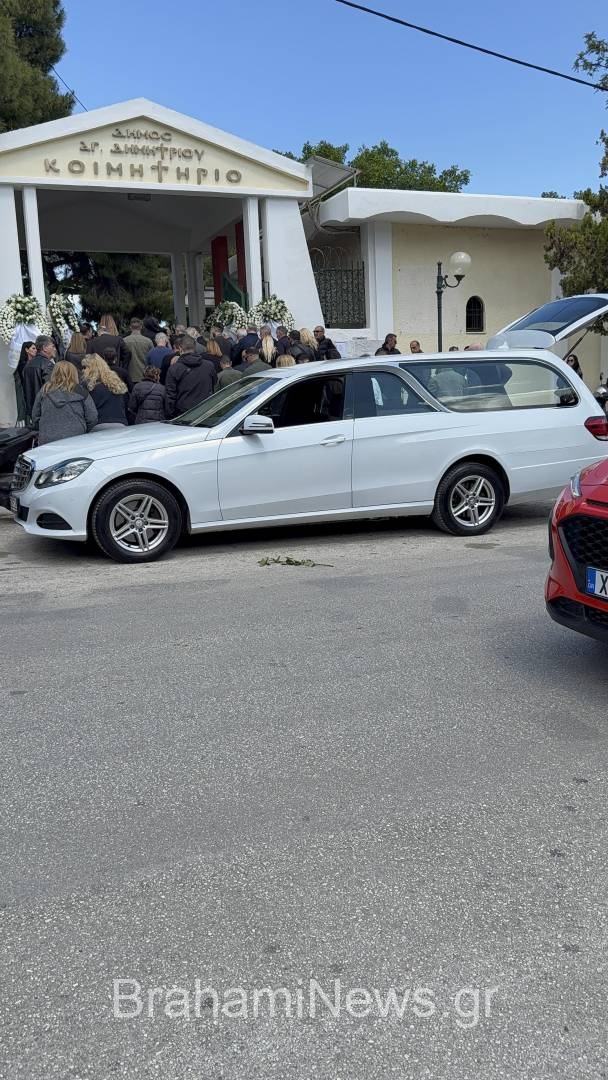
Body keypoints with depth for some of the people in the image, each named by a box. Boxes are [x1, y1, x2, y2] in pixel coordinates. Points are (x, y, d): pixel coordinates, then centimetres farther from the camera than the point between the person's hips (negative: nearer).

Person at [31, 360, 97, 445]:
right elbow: (92, 419, 0)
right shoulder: (81, 392, -2)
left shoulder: (44, 391, 6)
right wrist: (81, 431, 17)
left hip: (46, 441, 2)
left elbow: (35, 417, 13)